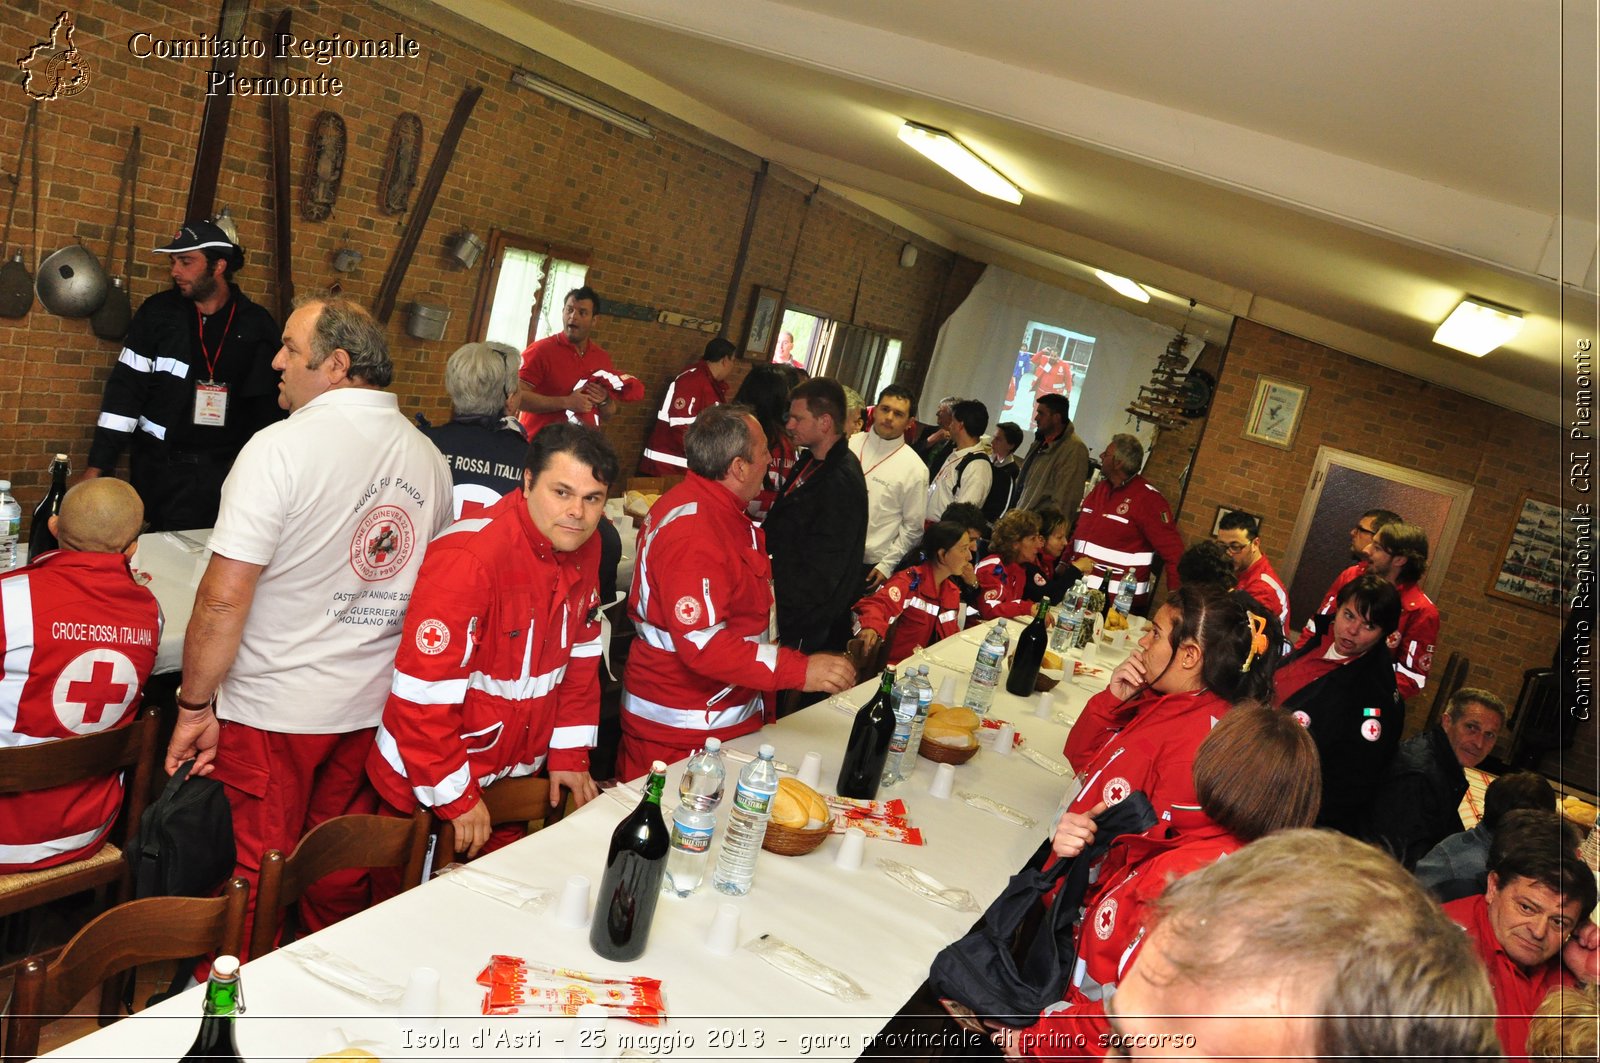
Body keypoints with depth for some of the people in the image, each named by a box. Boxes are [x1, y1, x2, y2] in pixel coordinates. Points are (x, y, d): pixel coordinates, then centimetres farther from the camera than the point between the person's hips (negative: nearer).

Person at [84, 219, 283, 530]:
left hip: (225, 470, -1)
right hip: (158, 467, 1)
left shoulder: (257, 325, 2)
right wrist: (97, 466, -5)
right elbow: (126, 388, 0)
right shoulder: (158, 312, 2)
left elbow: (268, 404, 6)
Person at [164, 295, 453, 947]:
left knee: (249, 883, 9)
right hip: (372, 709, 6)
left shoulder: (283, 446, -17)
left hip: (273, 712, -6)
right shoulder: (428, 458, 2)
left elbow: (225, 597, -20)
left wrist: (193, 707, -9)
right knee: (339, 880, 20)